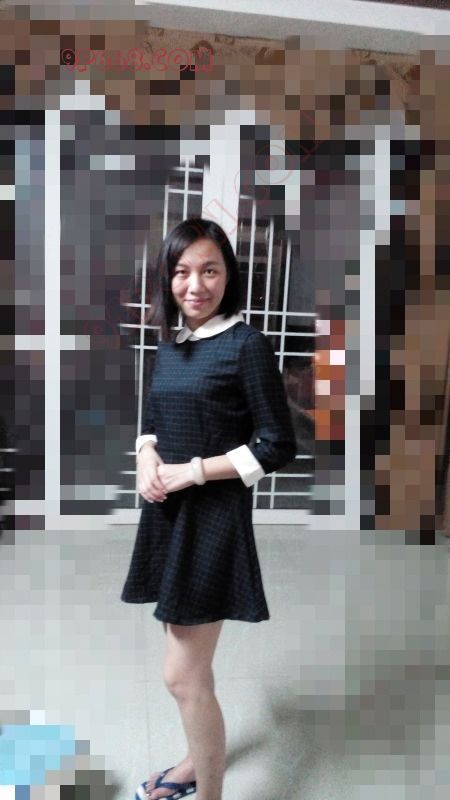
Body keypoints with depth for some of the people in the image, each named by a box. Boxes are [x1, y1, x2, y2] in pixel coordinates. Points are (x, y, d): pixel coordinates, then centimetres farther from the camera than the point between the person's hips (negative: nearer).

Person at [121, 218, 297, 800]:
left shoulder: (247, 345, -13)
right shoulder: (169, 344, 8)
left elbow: (278, 447, -13)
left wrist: (193, 471, -17)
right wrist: (146, 456, -4)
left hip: (213, 515, -7)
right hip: (167, 510, 7)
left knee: (183, 675, -2)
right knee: (189, 664, 20)